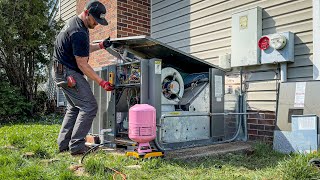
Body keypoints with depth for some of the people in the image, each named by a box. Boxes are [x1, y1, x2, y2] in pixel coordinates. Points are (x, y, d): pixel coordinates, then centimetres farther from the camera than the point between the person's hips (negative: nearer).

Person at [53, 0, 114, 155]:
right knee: (89, 107, -11)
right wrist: (102, 82, -19)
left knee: (74, 108, 15)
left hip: (63, 72, 11)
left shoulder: (75, 22, 13)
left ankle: (63, 144, 19)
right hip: (68, 73, -11)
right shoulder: (79, 33, -21)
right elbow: (82, 64, -20)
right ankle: (76, 146, -9)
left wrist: (100, 46, 11)